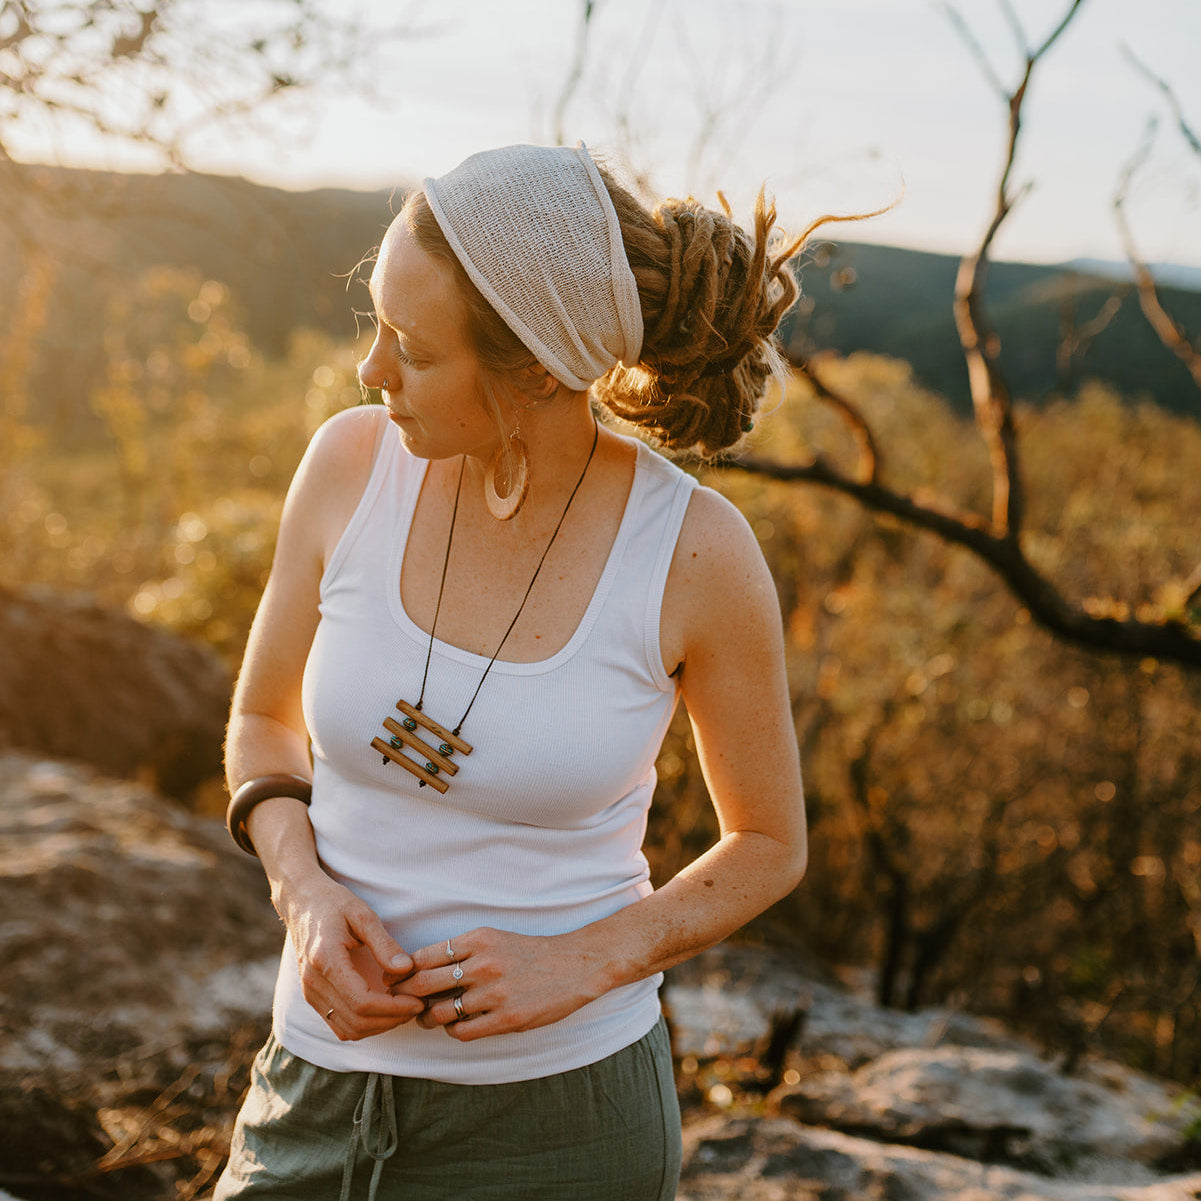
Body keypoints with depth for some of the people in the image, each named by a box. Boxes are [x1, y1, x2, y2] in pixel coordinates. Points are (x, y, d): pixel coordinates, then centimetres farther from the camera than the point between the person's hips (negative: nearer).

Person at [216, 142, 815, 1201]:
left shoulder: (698, 549, -17)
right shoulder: (354, 462, -10)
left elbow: (770, 846, -3)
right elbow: (266, 723, 5)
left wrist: (581, 964, -19)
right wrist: (308, 896, -14)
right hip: (329, 1092, 3)